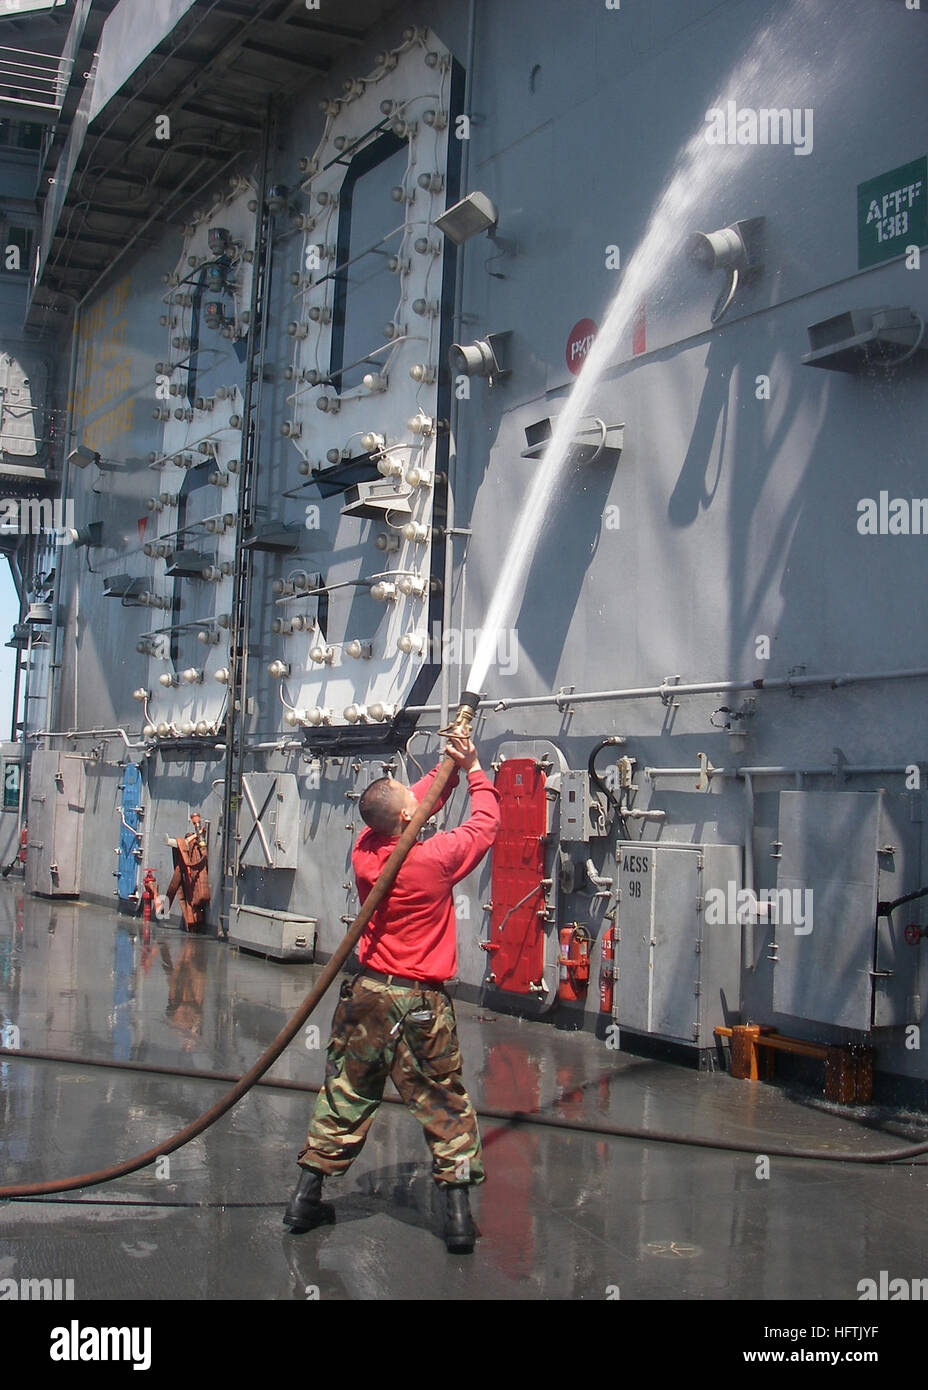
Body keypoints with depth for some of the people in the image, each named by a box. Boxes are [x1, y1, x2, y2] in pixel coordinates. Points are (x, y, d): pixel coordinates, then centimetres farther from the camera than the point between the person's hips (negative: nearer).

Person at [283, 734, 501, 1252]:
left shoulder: (364, 851, -2)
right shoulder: (437, 857, -16)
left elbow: (414, 801, 16)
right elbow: (486, 823, 2)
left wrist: (448, 770, 19)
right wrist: (473, 770, 14)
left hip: (367, 994, 4)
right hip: (420, 1004, -4)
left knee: (345, 1096, 15)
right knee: (445, 1105, 7)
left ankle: (307, 1197, 21)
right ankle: (459, 1213, 8)